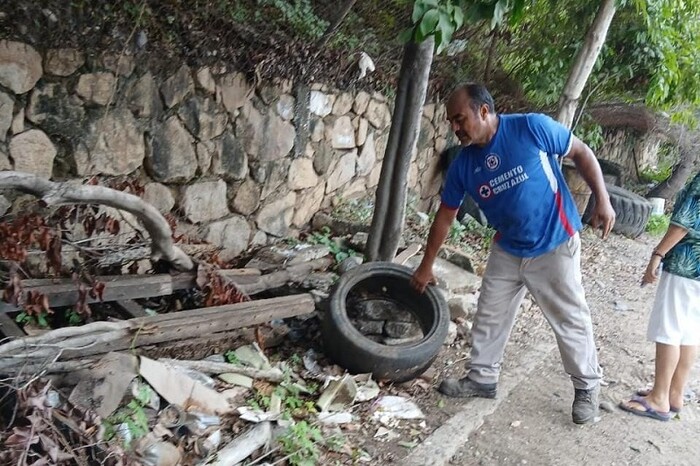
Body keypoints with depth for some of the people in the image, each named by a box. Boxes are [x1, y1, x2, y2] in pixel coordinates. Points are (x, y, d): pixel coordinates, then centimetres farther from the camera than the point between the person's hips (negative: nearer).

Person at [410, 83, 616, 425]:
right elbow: (445, 216, 2)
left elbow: (581, 153, -7)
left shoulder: (532, 128, -20)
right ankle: (482, 378, 28)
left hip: (554, 246, -4)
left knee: (571, 319, 6)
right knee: (489, 316, 10)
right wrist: (426, 267, 7)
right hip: (507, 250, 5)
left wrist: (602, 200, -13)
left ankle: (588, 387, 25)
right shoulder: (463, 165, -6)